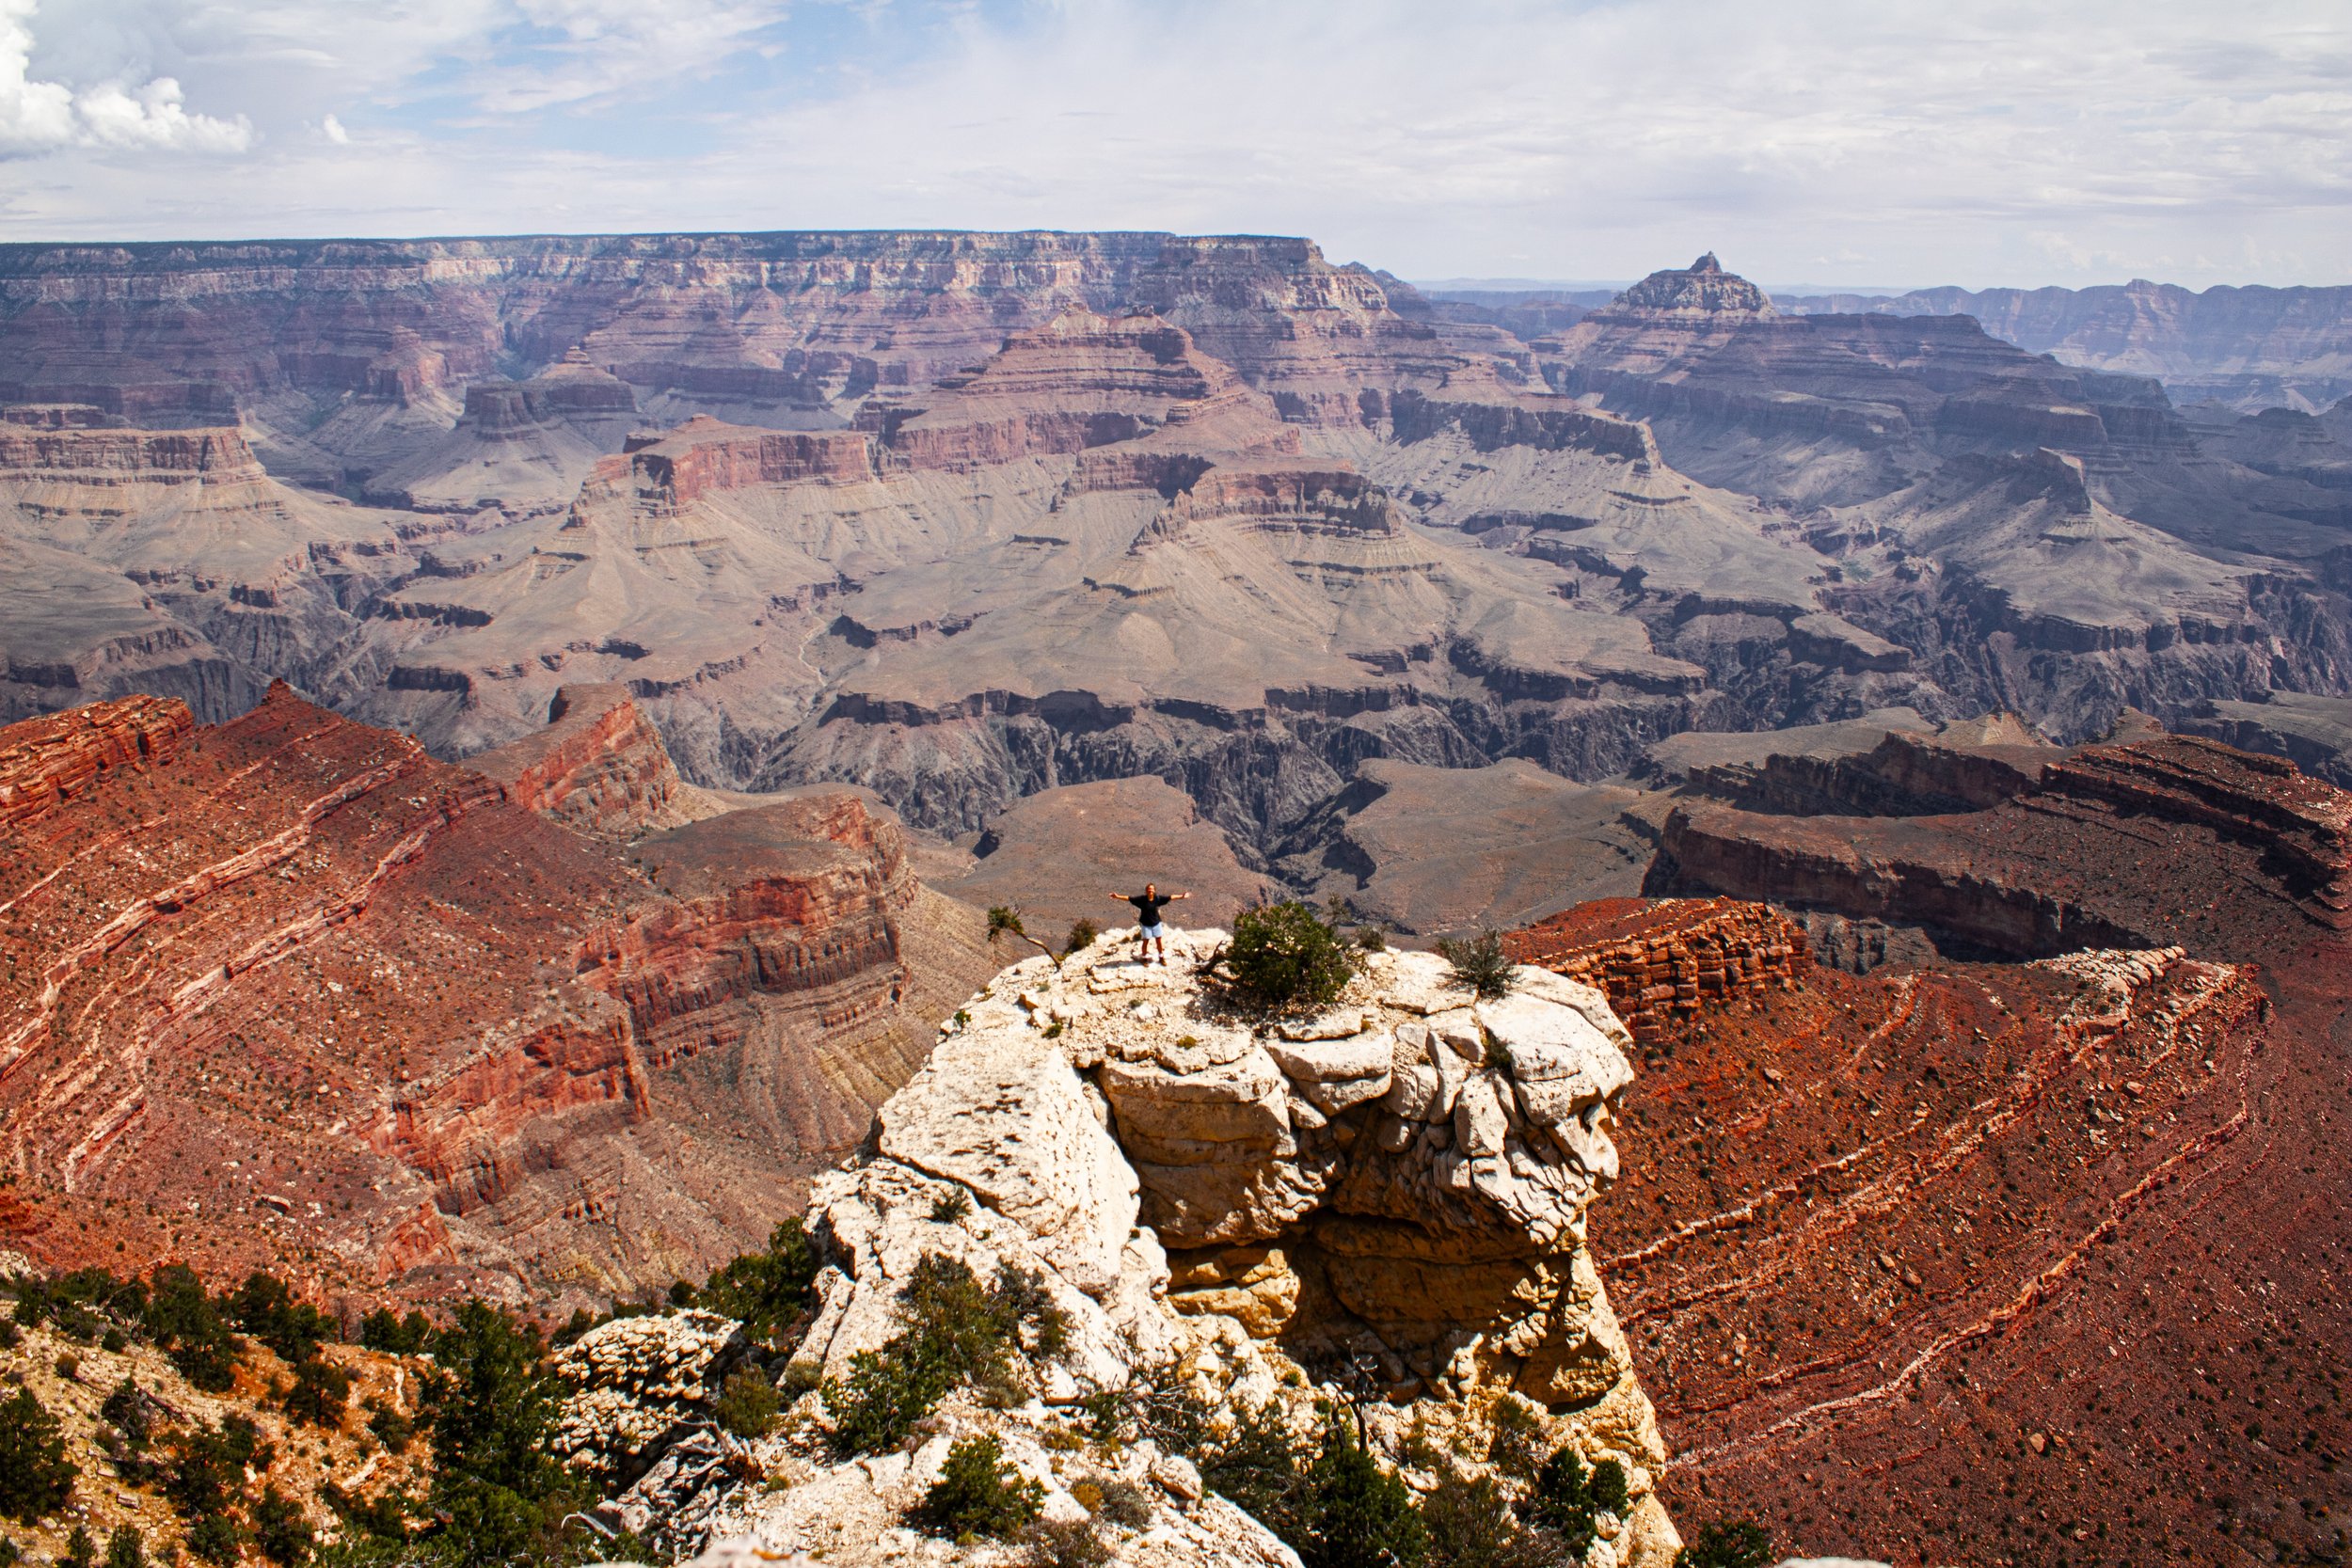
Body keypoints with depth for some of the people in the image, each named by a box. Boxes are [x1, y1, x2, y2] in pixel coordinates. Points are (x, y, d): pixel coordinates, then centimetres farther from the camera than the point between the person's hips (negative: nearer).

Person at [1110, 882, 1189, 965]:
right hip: (1145, 924, -2)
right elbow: (1129, 898, -16)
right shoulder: (1142, 899, -16)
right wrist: (1118, 896, -23)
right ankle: (1144, 958, 26)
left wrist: (1181, 896, -6)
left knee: (1159, 940, 10)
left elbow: (1170, 897, -6)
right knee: (1145, 941, 7)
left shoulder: (1158, 898, -11)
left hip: (1156, 923, 2)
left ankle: (1161, 958, 29)